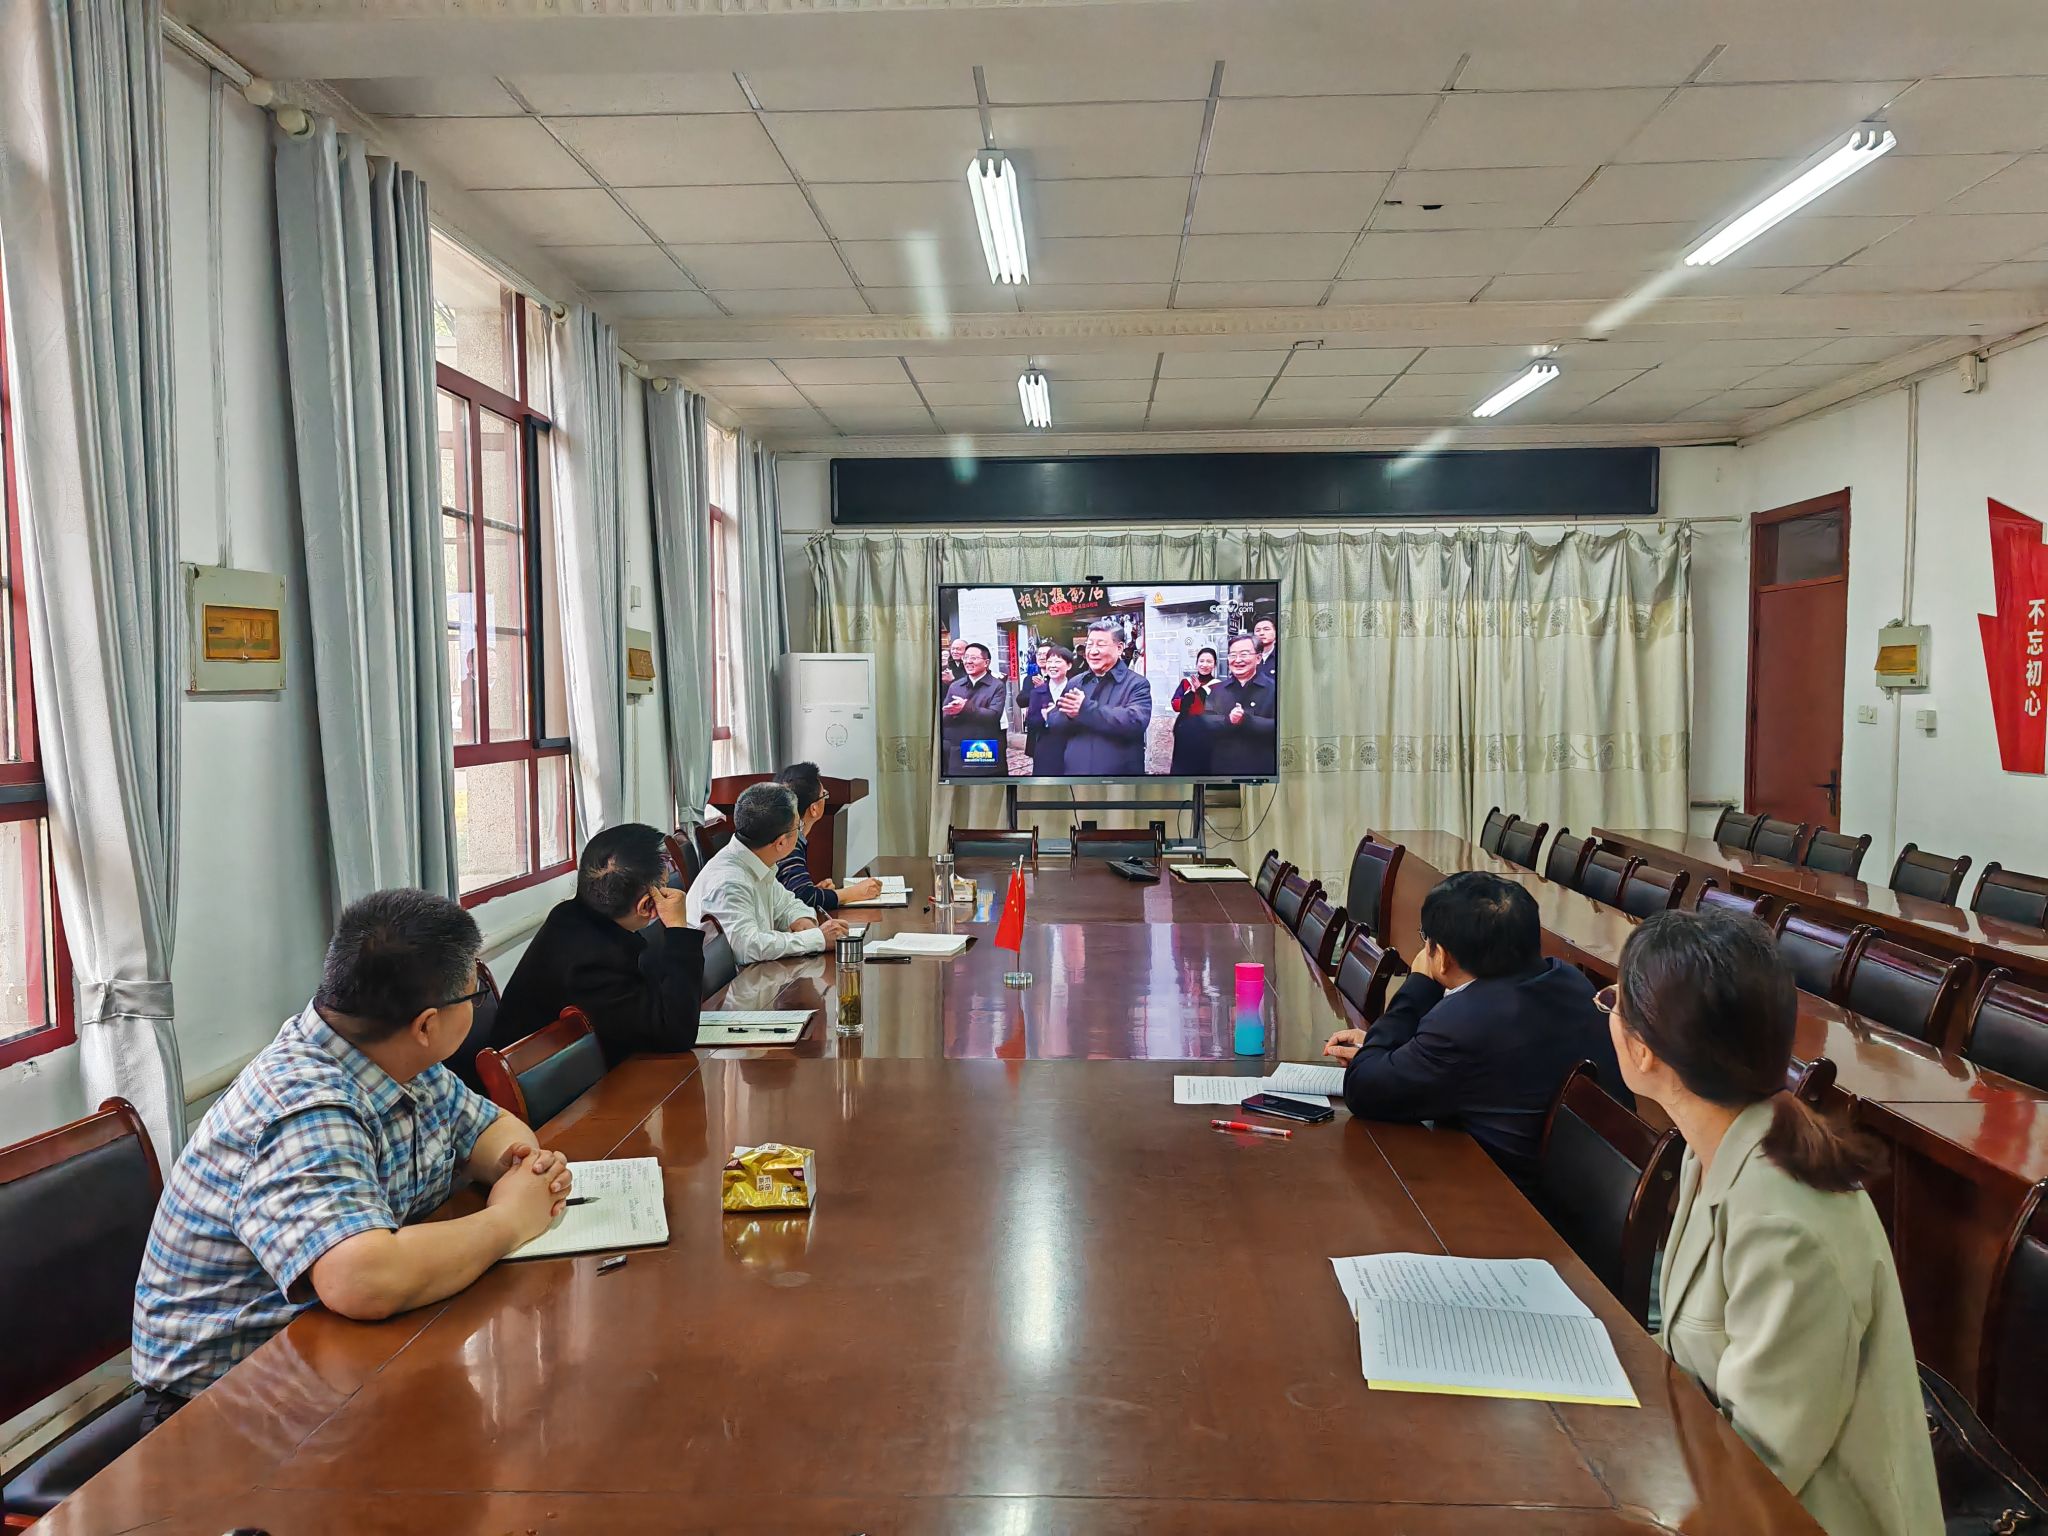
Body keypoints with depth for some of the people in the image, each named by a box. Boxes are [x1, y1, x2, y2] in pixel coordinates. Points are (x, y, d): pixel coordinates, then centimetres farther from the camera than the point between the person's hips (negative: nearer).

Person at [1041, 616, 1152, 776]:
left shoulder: (1137, 684, -4)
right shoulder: (1074, 684, 10)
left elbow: (1136, 721, -20)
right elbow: (1053, 724, 6)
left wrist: (1086, 708, -22)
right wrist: (1069, 715, -17)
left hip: (1118, 775, -4)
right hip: (1073, 770, 4)